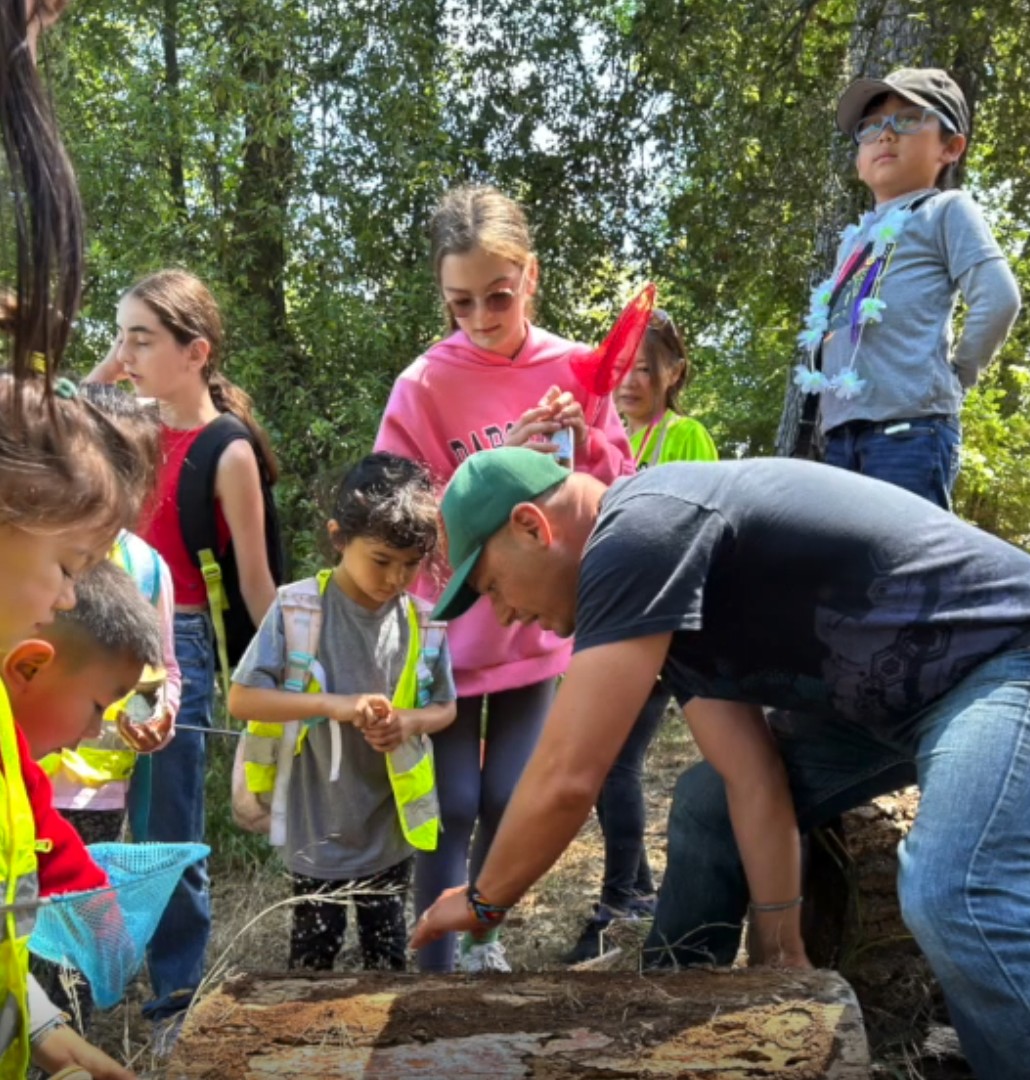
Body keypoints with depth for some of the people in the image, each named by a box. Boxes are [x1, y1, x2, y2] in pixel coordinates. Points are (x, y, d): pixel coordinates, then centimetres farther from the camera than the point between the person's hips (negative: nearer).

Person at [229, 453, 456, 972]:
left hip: (391, 826, 2)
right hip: (317, 828, -2)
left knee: (387, 946, 20)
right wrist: (333, 704, -27)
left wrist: (410, 722, -19)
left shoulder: (423, 621, -7)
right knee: (315, 946, 17)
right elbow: (241, 699, -16)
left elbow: (445, 708, 4)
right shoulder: (296, 608, -15)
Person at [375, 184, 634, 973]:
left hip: (539, 625, 3)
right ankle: (436, 964, 17)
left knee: (510, 798, 14)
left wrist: (584, 443, -19)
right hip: (450, 630, -3)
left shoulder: (573, 369, -3)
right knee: (454, 806, 1)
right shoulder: (423, 387, -12)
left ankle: (484, 939, 36)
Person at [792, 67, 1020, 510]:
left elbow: (998, 297, -6)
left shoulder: (947, 211, 7)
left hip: (909, 425, -7)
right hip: (841, 431, 7)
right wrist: (829, 413, 11)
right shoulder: (855, 238, 26)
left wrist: (957, 371, 0)